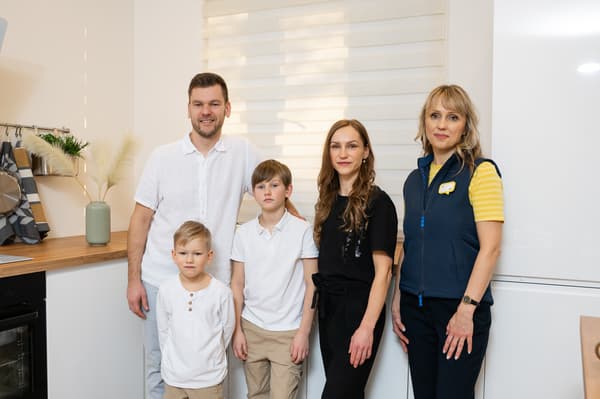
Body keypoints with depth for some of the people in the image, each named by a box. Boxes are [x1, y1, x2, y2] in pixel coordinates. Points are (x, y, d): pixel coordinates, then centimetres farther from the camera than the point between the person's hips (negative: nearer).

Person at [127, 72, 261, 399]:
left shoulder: (243, 153, -2)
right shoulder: (163, 157, -1)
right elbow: (141, 219, 2)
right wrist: (134, 279, 0)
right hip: (161, 282, 1)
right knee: (159, 370, 12)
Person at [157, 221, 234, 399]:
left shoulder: (221, 292, -15)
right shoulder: (166, 289, -9)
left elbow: (228, 328, -1)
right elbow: (163, 329, 3)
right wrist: (173, 357, 6)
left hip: (208, 377, -2)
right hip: (174, 375, 2)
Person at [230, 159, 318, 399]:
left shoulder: (303, 230, -8)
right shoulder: (244, 233, 1)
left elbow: (311, 285, -6)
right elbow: (237, 284, 6)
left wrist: (303, 332, -8)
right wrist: (237, 329, 3)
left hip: (288, 332, -3)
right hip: (252, 328, 3)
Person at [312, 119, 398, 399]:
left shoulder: (377, 202, -11)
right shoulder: (327, 201, 9)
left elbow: (383, 270, -14)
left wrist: (367, 327, -18)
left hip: (359, 309, -6)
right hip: (328, 308, 6)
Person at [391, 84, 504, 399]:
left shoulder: (480, 172, -7)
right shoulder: (415, 179, 10)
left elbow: (490, 248, -12)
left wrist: (467, 309, -16)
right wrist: (397, 301, 10)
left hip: (460, 306, -5)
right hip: (415, 306, 5)